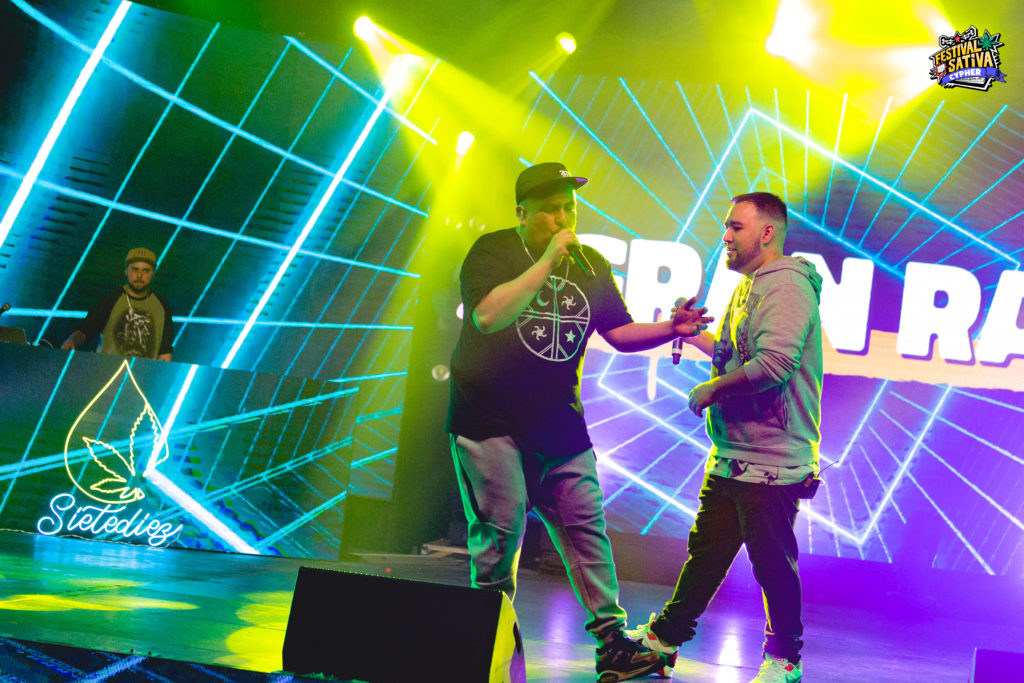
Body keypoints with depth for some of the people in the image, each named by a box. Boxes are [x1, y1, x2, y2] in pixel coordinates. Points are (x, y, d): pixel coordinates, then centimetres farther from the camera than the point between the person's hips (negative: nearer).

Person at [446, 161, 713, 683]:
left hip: (559, 425, 5)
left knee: (586, 527, 1)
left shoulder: (591, 266, 11)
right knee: (500, 531, -7)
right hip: (490, 420, -5)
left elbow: (620, 332, 14)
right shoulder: (493, 251, -6)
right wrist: (548, 261, -23)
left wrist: (670, 330, -4)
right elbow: (488, 316, -24)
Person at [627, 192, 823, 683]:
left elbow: (774, 363, -27)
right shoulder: (751, 285, 18)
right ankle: (666, 635, 28)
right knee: (706, 550, 17)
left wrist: (711, 389, -17)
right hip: (731, 455, 10)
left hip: (771, 459, -9)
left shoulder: (787, 285, -15)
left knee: (773, 563, 1)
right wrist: (693, 334, 21)